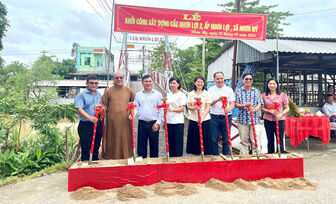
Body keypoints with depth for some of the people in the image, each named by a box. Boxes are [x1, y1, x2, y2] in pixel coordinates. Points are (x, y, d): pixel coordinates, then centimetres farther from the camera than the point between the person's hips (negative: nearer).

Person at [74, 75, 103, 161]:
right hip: (85, 125, -5)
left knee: (96, 148, 13)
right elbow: (79, 109, -16)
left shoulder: (99, 95, 16)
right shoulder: (81, 95, -3)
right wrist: (89, 117, -30)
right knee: (85, 149, 0)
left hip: (98, 124, 5)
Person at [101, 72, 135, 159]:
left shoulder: (129, 90, 9)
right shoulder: (108, 91, 5)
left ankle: (126, 158, 17)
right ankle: (112, 158, 15)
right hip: (112, 122, -1)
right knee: (113, 142, 4)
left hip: (125, 122, 1)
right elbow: (104, 105, 6)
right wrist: (103, 113, -13)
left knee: (125, 141, 5)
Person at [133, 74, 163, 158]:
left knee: (154, 145, 7)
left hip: (154, 124, -1)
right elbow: (136, 108, 8)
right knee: (141, 145, 7)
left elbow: (161, 110, 1)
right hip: (142, 123, 2)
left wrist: (158, 122, -7)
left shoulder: (158, 94, 4)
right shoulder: (138, 95, 10)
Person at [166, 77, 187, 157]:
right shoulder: (168, 95, 14)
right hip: (169, 122, 6)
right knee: (170, 142, 11)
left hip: (178, 122, -5)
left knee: (178, 142, 0)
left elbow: (182, 109, -11)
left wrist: (172, 109, -28)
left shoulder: (181, 95, -3)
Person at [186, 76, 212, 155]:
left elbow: (207, 108, -4)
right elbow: (188, 106, 4)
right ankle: (196, 153, 21)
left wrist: (202, 117, -18)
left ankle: (205, 153, 13)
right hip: (193, 119, 2)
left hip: (204, 120, -2)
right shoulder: (190, 94, 7)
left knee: (204, 139, 0)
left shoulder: (206, 94, 0)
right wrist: (194, 107, -18)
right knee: (194, 139, 6)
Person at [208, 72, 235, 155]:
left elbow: (232, 103, 0)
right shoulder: (211, 90, 7)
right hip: (214, 117, 0)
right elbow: (209, 103, -4)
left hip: (226, 117, 0)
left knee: (226, 139, 6)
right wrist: (218, 99, -23)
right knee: (214, 139, 4)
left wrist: (229, 109, -22)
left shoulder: (229, 90, 7)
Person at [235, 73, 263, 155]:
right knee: (243, 140, 4)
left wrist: (254, 109, -17)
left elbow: (259, 104, 5)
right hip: (242, 119, -1)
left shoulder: (256, 91, 12)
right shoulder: (238, 91, 9)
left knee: (255, 140, -2)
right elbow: (236, 104, 2)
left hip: (254, 118, 1)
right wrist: (244, 105, -18)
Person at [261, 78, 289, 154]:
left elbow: (287, 108, 4)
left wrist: (281, 114, -14)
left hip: (279, 120, -2)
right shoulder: (264, 95, 5)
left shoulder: (282, 95, 2)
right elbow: (262, 108, 6)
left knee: (280, 140, 1)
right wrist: (269, 111, -12)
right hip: (268, 120, 2)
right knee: (270, 141, 11)